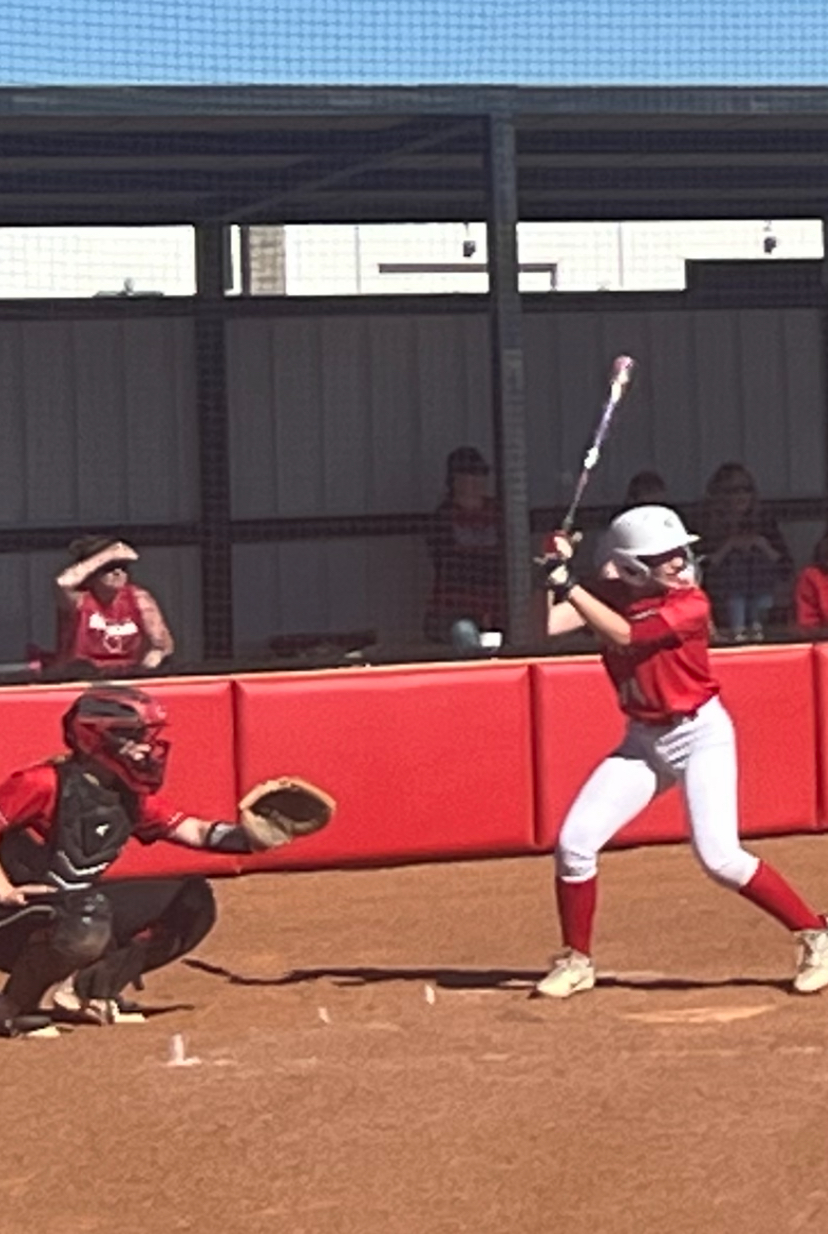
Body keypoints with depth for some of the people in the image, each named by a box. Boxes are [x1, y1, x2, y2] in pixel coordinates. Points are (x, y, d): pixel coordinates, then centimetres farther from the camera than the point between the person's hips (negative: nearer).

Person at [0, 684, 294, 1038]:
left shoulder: (131, 797, 4)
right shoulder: (48, 783, -19)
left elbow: (193, 831, 1)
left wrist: (250, 836, -15)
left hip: (78, 907, 8)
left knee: (193, 901, 7)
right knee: (86, 928, -42)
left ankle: (90, 989, 4)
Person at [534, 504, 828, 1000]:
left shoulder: (691, 603, -17)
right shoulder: (607, 596, -1)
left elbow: (624, 634, -29)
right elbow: (545, 625, -12)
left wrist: (569, 584, -31)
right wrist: (556, 571, -20)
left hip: (702, 734, -5)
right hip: (643, 740, 5)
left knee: (720, 857, -16)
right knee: (574, 842, -4)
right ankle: (577, 960, 13)